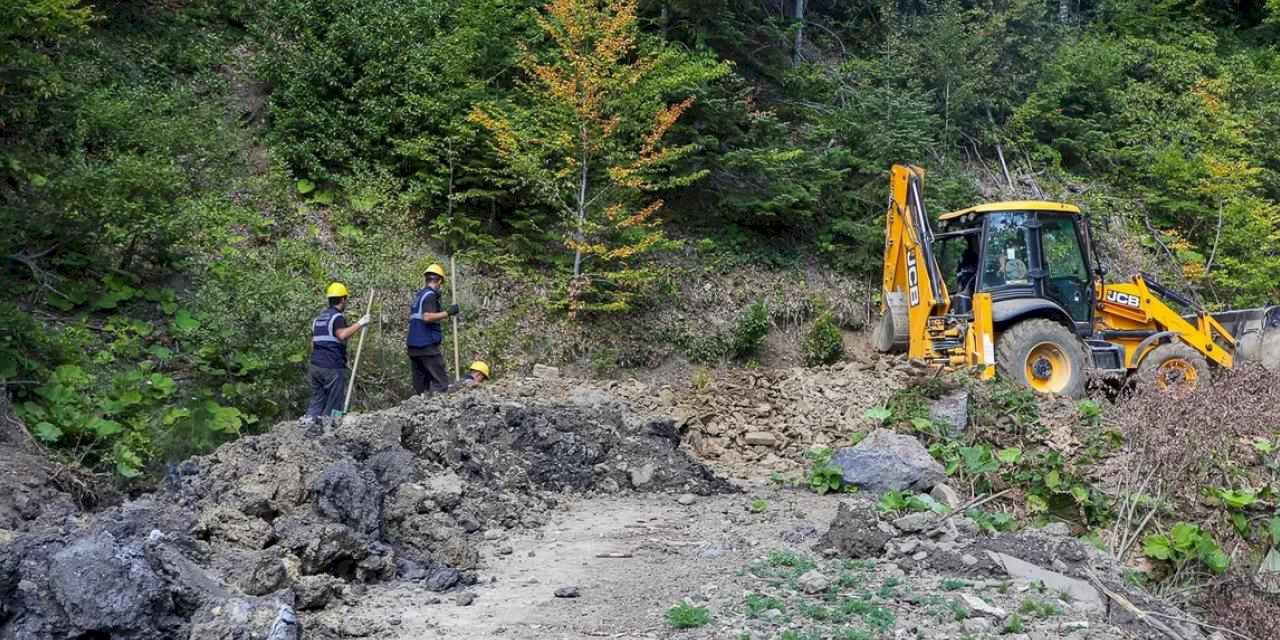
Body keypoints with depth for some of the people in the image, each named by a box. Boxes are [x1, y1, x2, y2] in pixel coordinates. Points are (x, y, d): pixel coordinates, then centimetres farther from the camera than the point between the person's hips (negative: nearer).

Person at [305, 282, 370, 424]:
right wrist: (359, 324, -23)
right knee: (334, 403, -1)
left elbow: (313, 344, 20)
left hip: (315, 365, 8)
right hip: (333, 367, -8)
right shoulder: (337, 317, -7)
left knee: (316, 400, 10)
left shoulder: (318, 318, 19)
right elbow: (342, 335, -26)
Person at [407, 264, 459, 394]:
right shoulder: (430, 295, -9)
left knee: (420, 386, 8)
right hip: (427, 345, -9)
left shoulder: (417, 295, 17)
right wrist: (447, 312, -17)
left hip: (413, 345, 9)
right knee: (441, 383, -10)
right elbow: (427, 317, -22)